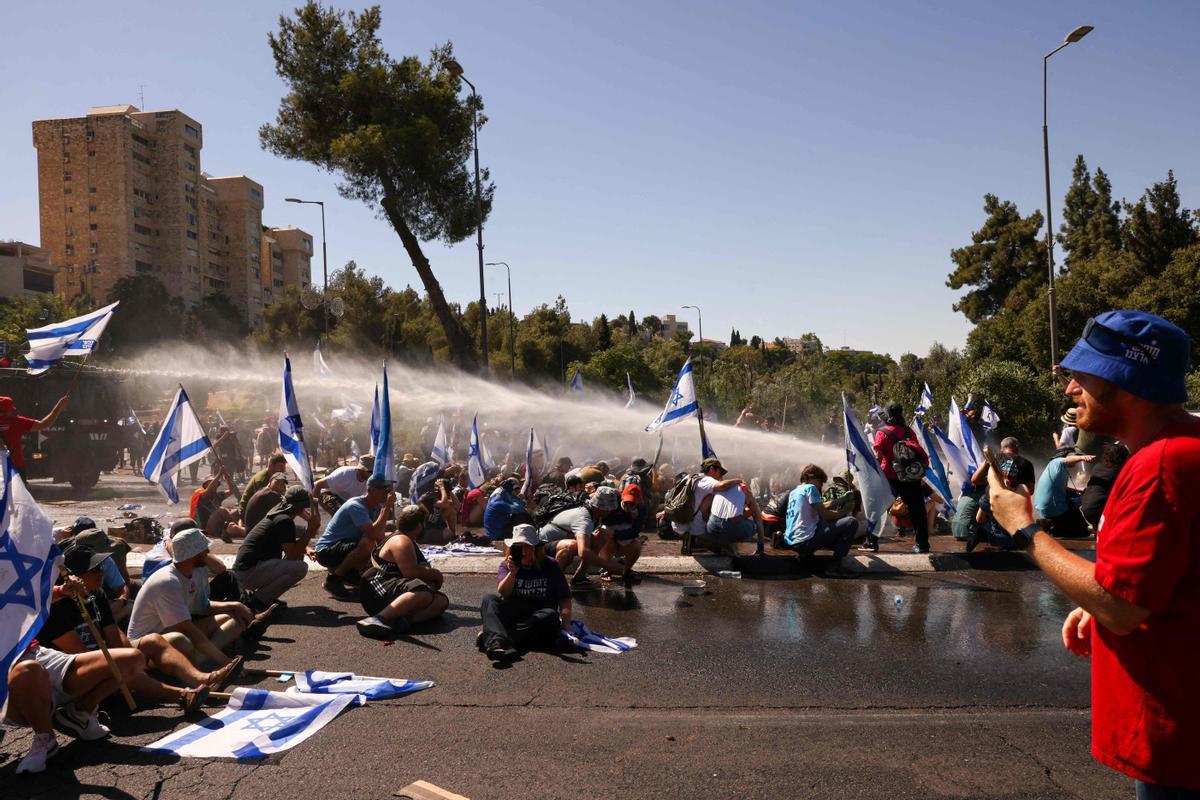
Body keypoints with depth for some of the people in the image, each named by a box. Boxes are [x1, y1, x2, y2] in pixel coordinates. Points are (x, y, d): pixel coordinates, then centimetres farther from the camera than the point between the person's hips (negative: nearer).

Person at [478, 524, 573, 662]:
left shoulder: (550, 566, 7)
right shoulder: (507, 565, 9)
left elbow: (564, 599, 5)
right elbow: (501, 593, -6)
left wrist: (565, 622, -12)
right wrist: (513, 572, -21)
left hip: (540, 618, -1)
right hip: (512, 613, 1)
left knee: (551, 615, -34)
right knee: (489, 599, -23)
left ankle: (491, 636, -42)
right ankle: (498, 642, -54)